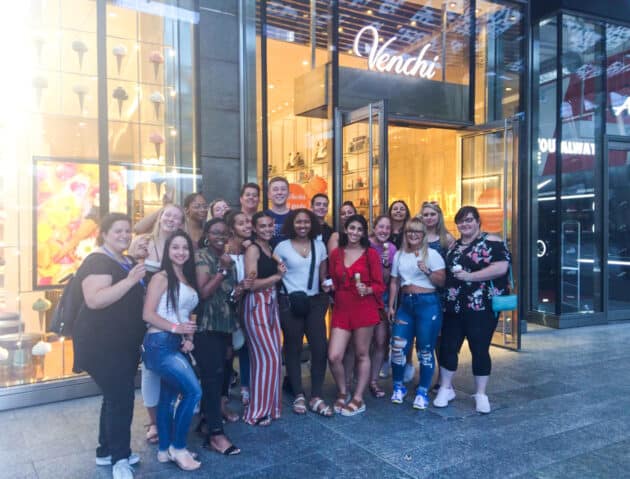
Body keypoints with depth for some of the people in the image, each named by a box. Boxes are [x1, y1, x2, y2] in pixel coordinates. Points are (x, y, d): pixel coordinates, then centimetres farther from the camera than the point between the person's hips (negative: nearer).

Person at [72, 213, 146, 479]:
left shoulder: (128, 262, 13)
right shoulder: (97, 261, -15)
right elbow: (95, 300, -31)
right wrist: (130, 280, -32)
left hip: (125, 344, 10)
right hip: (103, 344, -10)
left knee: (116, 397, 17)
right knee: (121, 398, -10)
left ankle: (107, 451, 31)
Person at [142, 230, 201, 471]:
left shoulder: (188, 279, 13)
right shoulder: (161, 277, -9)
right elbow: (148, 314, -15)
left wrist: (188, 338, 1)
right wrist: (175, 327, -20)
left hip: (176, 345, 8)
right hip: (160, 344, -8)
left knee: (169, 396, 14)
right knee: (193, 391, -15)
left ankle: (165, 450, 26)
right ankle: (178, 448, 1)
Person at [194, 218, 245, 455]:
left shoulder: (228, 260, 14)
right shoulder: (201, 256, -8)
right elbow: (203, 292, -18)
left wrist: (237, 292, 1)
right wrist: (223, 270, -18)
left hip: (225, 324, 7)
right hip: (206, 325, -7)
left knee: (219, 371, 12)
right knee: (212, 373, -10)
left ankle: (215, 409, 31)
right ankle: (215, 433, -7)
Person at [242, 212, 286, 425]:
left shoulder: (271, 249, 16)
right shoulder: (253, 249, -9)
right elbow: (252, 283, -16)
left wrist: (279, 273, 0)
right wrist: (277, 276, -8)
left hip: (271, 304, 7)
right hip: (257, 305, -7)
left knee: (274, 357, 6)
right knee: (268, 357, -6)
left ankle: (269, 406, 20)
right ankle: (257, 411, 8)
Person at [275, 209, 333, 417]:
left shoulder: (319, 245, 8)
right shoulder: (282, 247, -1)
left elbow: (323, 272, 14)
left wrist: (325, 283, -5)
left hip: (315, 302, 3)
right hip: (289, 303, -3)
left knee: (320, 348, -2)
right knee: (293, 349, 6)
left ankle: (316, 398, 9)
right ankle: (299, 396, 19)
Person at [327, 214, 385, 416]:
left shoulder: (371, 254, -1)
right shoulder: (335, 254, 8)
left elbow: (380, 285, -3)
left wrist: (367, 290, -19)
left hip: (364, 308, -3)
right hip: (341, 309, 3)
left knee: (361, 354, 7)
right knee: (333, 356, -5)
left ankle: (358, 399, 21)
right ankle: (342, 393, 20)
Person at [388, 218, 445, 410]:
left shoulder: (432, 254, -1)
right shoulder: (399, 255, 12)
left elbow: (441, 282, -5)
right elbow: (394, 283, 14)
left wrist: (427, 271, -21)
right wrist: (391, 306, 8)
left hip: (428, 304, -4)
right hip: (405, 304, 4)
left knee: (425, 349, 1)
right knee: (398, 346, -1)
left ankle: (423, 391, 15)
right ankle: (398, 386, 18)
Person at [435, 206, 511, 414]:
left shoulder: (491, 241, -6)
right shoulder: (453, 246, 15)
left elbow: (501, 267, -18)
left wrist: (470, 276, -20)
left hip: (481, 307, -6)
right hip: (453, 307, 6)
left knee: (479, 349, 4)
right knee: (447, 346, 8)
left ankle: (481, 394, 19)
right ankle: (445, 389, 25)